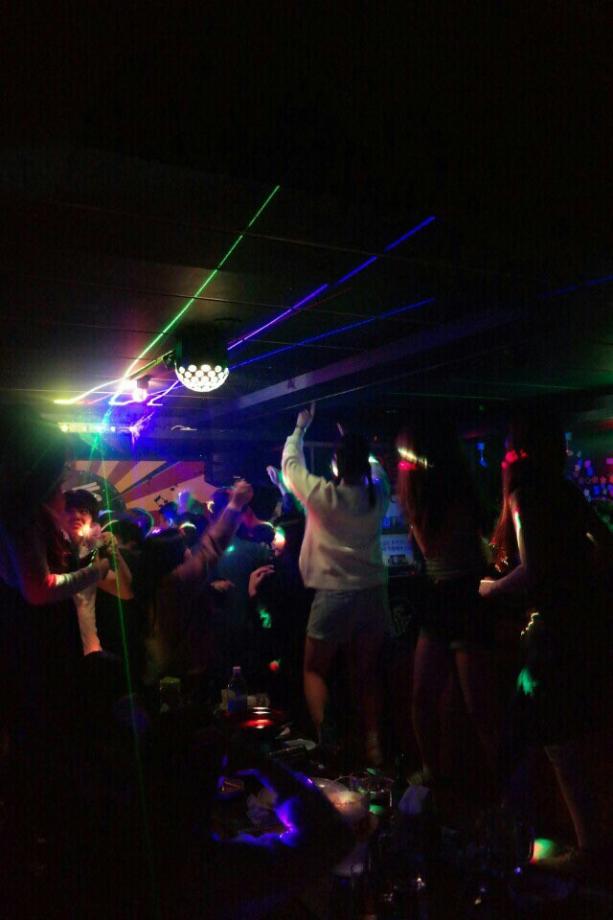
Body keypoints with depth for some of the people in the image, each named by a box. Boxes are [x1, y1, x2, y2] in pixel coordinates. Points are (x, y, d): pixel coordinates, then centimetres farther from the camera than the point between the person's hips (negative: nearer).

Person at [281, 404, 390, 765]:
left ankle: (327, 739, -3)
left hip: (333, 596, -4)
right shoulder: (379, 492, -2)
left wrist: (301, 427, 18)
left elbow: (291, 463, 3)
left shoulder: (323, 495, -13)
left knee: (315, 671, 12)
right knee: (368, 674, 16)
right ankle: (373, 742, 15)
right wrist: (350, 436, 30)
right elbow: (374, 465, 21)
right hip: (374, 593, 4)